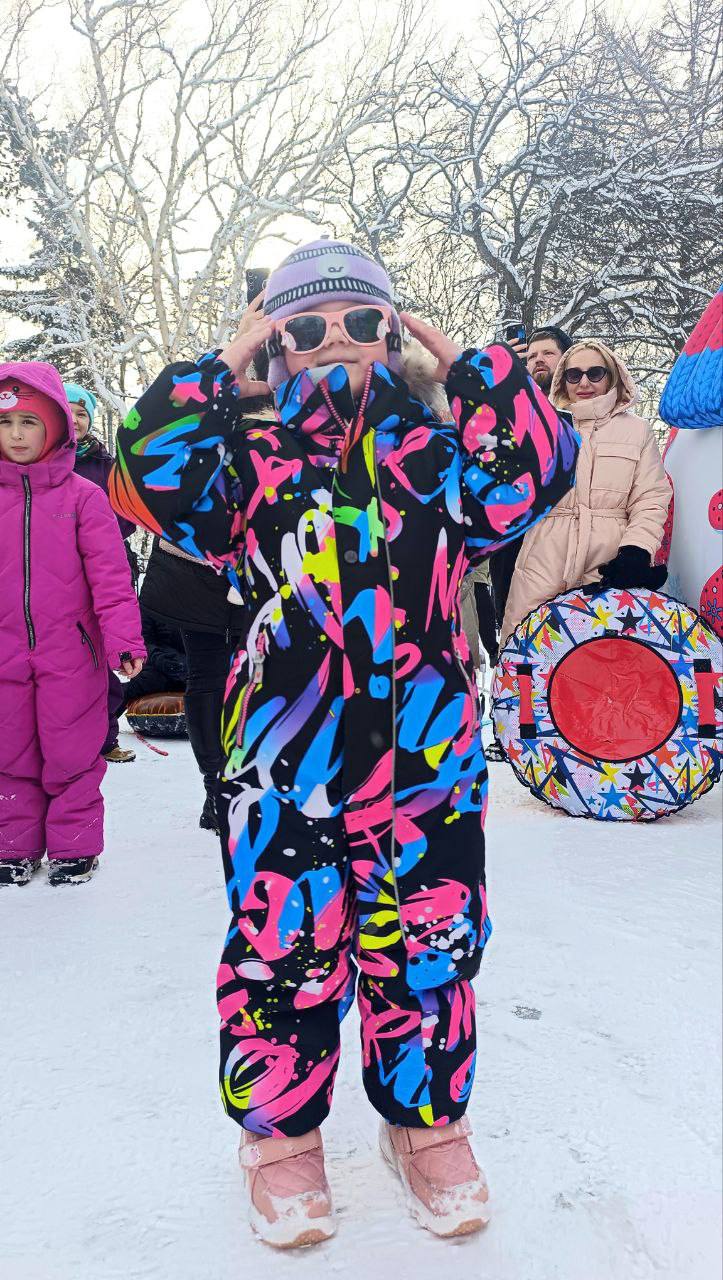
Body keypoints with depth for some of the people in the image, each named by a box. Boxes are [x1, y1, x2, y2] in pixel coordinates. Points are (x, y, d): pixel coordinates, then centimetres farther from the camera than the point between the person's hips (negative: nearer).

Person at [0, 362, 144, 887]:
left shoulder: (83, 495, -3)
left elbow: (110, 574, -7)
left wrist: (124, 638, -16)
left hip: (69, 651, -3)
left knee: (71, 752, 6)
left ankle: (74, 845, 21)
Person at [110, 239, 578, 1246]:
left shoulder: (434, 455, 9)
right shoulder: (250, 460, 6)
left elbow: (532, 466, -8)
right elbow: (151, 475, -11)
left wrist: (464, 359, 1)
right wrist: (221, 367, -2)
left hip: (425, 760, 2)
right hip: (285, 762, -1)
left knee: (427, 945, 11)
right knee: (283, 946, 8)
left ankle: (427, 1121, 35)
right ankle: (281, 1132, 32)